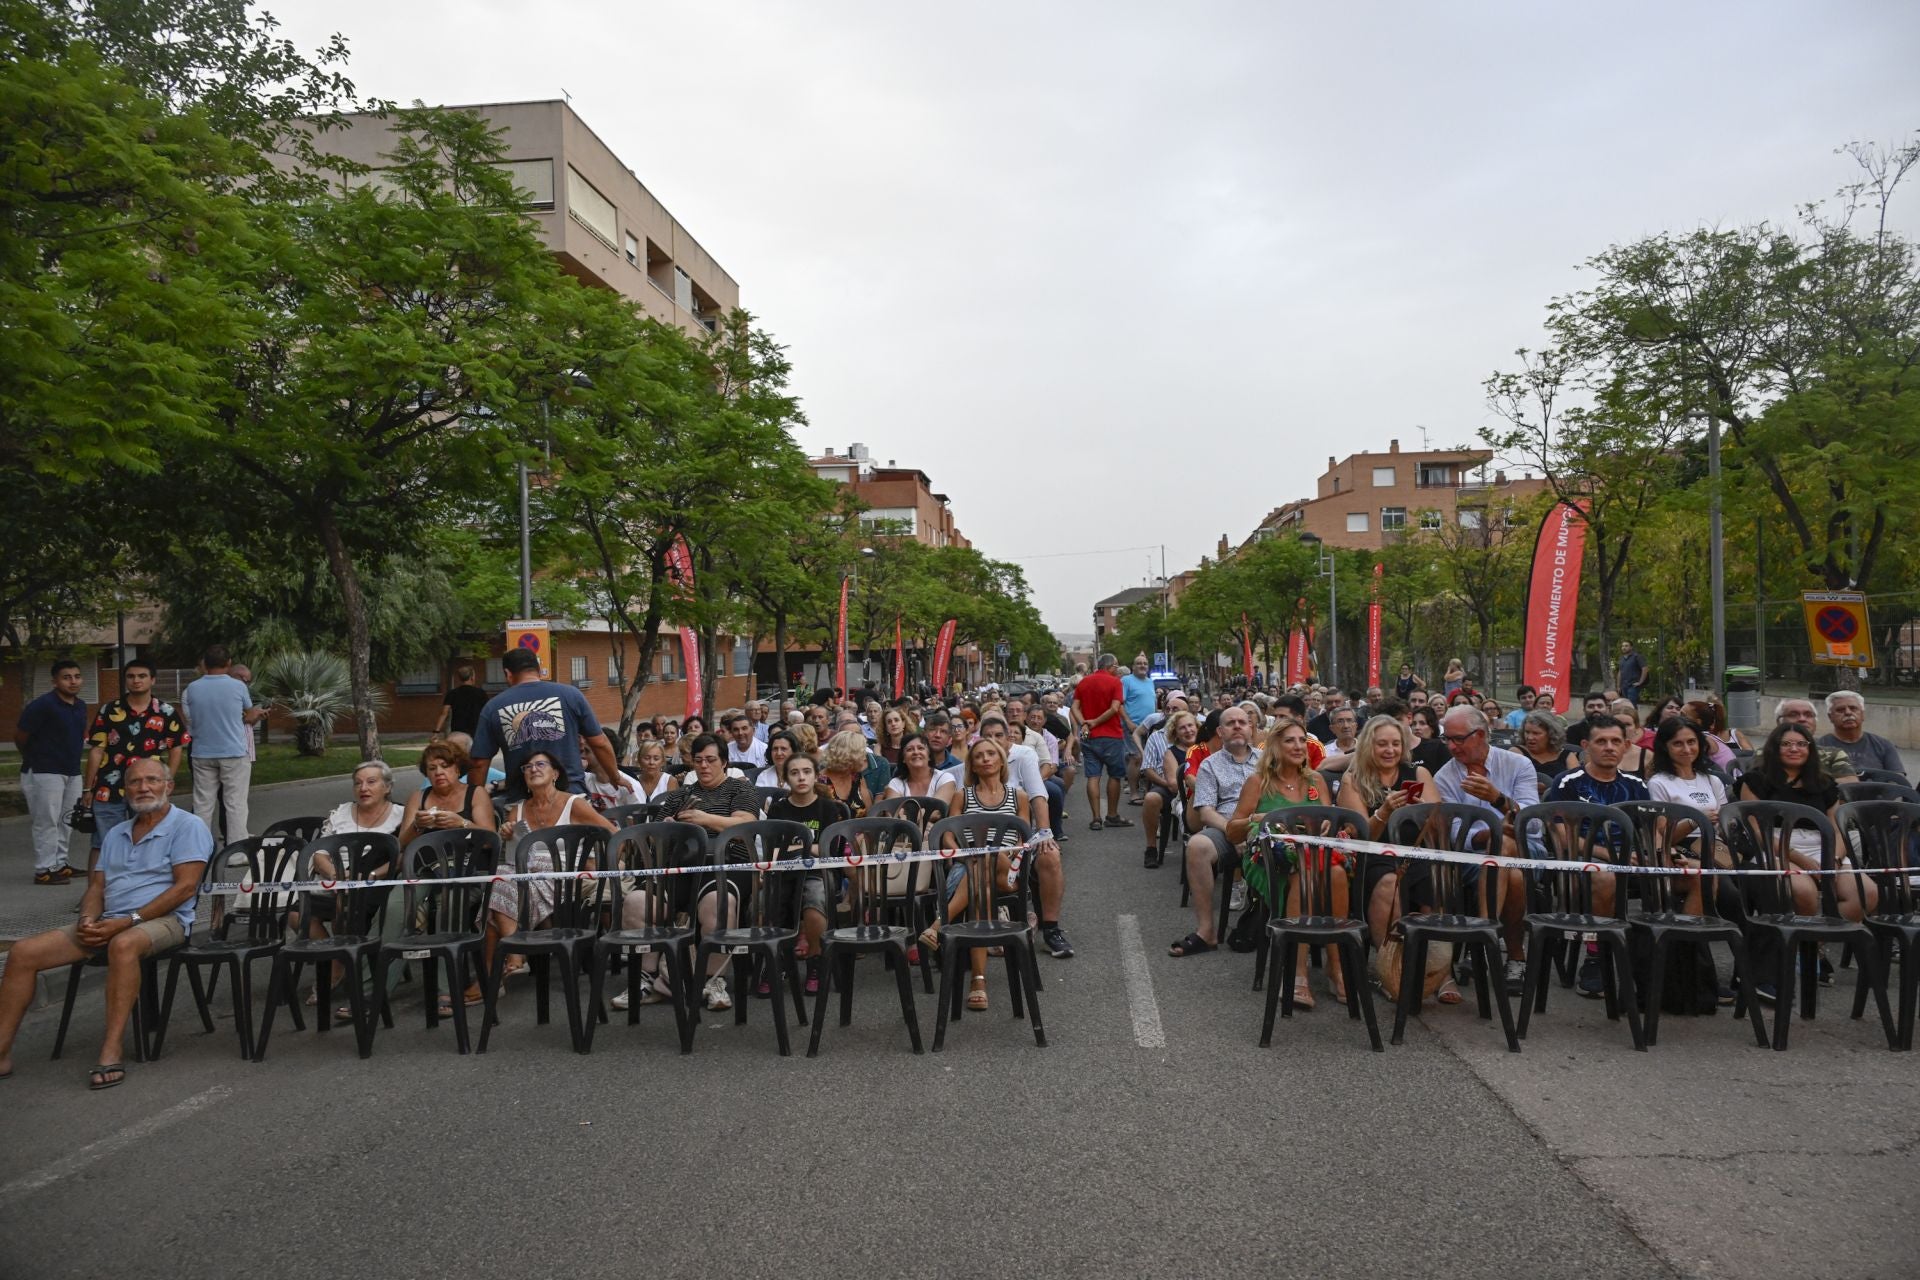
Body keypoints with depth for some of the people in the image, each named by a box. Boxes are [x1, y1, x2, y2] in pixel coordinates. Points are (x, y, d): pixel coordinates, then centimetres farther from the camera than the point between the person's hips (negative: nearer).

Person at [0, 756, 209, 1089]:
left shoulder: (187, 827, -2)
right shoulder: (116, 834, 22)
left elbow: (185, 886, -11)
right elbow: (97, 886, 19)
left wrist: (129, 920, -16)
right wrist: (88, 919, -4)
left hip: (163, 920, -7)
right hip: (107, 924, 7)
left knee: (123, 944, -40)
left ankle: (111, 1054, -38)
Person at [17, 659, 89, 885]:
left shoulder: (81, 705, 7)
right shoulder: (42, 705, -16)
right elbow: (19, 736, -8)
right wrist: (33, 759, 7)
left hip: (72, 771, 8)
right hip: (45, 772, -8)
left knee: (66, 820, 14)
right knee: (47, 822, -5)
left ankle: (59, 864, 24)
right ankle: (44, 870, 0)